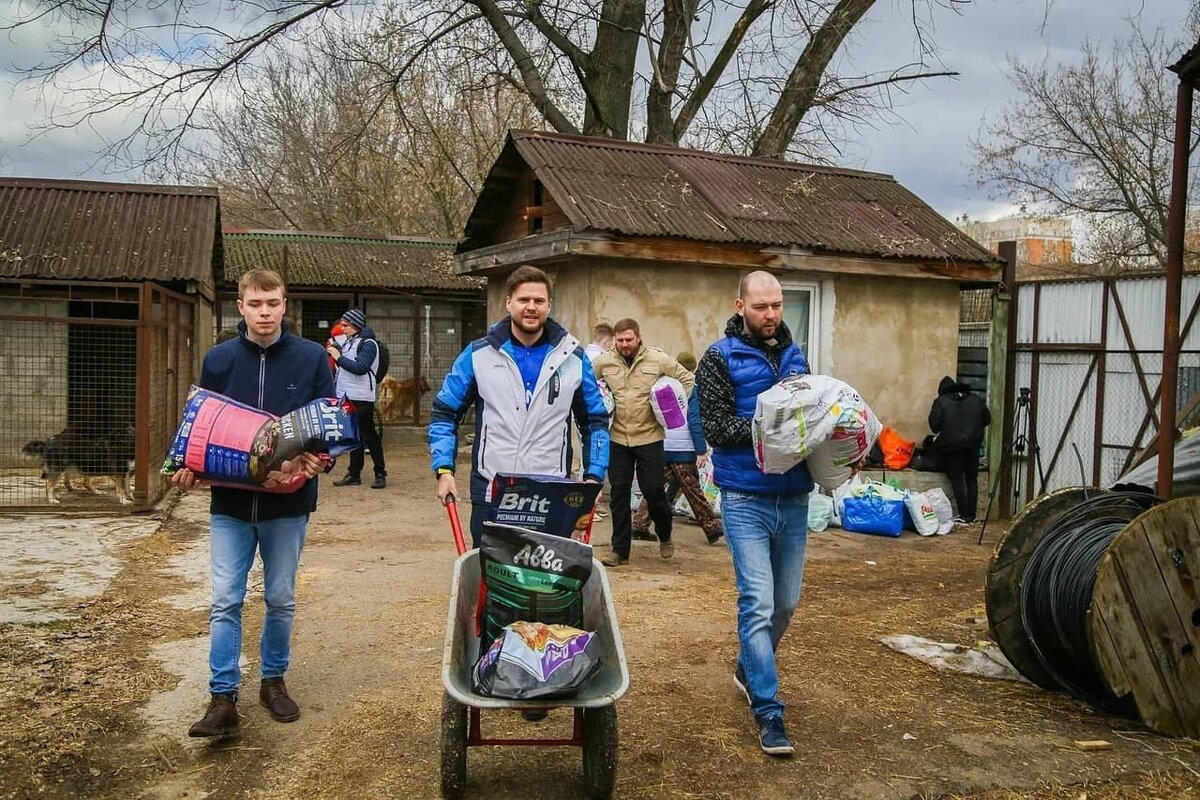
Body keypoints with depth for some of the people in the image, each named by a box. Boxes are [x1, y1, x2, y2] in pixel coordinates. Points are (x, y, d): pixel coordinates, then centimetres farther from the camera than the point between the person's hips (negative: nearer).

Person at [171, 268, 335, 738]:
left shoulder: (311, 357, -3)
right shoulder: (219, 359, 2)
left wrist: (318, 459, -20)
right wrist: (190, 466, -8)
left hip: (287, 503, -1)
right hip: (230, 502, 1)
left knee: (280, 600, 12)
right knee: (225, 602, 0)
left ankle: (273, 681, 29)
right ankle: (223, 699, 7)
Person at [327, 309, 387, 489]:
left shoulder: (368, 344, -10)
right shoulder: (348, 342, 15)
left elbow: (360, 367, -22)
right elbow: (344, 364, 15)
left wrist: (339, 358, -18)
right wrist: (335, 350, 2)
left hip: (361, 398, -8)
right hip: (346, 396, 8)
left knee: (368, 435, -4)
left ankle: (380, 474, 3)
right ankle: (354, 474, 18)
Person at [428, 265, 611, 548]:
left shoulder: (572, 357, 3)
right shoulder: (479, 354, 0)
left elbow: (595, 420, 10)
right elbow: (444, 413, 5)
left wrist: (593, 477, 1)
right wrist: (444, 470, -6)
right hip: (489, 493, 0)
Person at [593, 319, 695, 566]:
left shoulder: (657, 359, -5)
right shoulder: (603, 361, 0)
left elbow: (687, 379, 3)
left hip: (649, 437, -2)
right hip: (618, 437, 2)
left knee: (653, 490, 3)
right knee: (619, 494, 5)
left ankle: (665, 537, 31)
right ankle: (620, 550, 16)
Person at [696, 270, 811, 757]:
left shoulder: (794, 356, 13)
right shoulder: (719, 359, -4)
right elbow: (715, 427, -12)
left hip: (793, 497, 6)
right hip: (746, 497, -6)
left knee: (786, 602, 15)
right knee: (758, 603, -8)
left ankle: (749, 670, 38)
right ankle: (767, 710, 1)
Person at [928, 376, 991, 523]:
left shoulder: (941, 401, -2)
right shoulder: (975, 399, 11)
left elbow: (934, 424, -10)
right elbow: (987, 419, 13)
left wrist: (940, 433, 11)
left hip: (952, 446, -4)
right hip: (973, 445, 4)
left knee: (957, 481, 2)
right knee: (972, 480, 12)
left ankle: (963, 515, 2)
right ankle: (972, 515, 13)